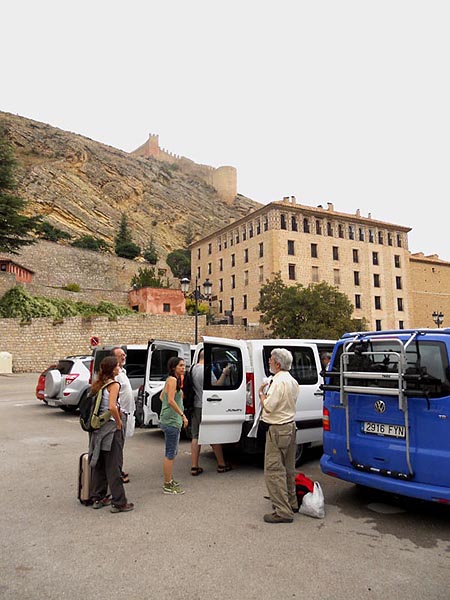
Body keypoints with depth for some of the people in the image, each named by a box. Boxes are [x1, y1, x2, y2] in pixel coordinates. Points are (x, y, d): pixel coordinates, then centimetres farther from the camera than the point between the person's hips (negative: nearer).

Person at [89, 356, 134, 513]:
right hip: (110, 428, -8)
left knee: (99, 464, 16)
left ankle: (98, 498, 27)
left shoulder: (98, 384, 9)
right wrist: (119, 423, -13)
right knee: (113, 466, -1)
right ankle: (119, 503, 7)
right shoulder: (114, 384, -14)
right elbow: (112, 407, -26)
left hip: (97, 428, 8)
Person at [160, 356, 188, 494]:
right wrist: (183, 414, -23)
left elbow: (162, 396, 24)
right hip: (171, 420, -10)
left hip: (172, 420, 10)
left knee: (172, 452, 19)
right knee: (170, 453, -3)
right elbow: (171, 400, -24)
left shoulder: (171, 380, 15)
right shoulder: (173, 380, -15)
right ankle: (167, 485, 4)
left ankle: (170, 480, 31)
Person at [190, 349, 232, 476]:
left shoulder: (193, 369, 5)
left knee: (195, 436, 11)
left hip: (195, 407, 6)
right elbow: (216, 386, -15)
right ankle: (221, 465, 20)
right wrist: (224, 373, -6)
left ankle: (194, 467, 12)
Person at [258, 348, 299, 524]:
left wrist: (261, 393, -6)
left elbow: (268, 407, -22)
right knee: (287, 468, 19)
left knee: (273, 470, -5)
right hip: (290, 425, 10)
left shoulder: (278, 381, -21)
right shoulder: (292, 381, 11)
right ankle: (291, 503, 30)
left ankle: (283, 511, -2)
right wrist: (268, 392, 15)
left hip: (277, 430, -10)